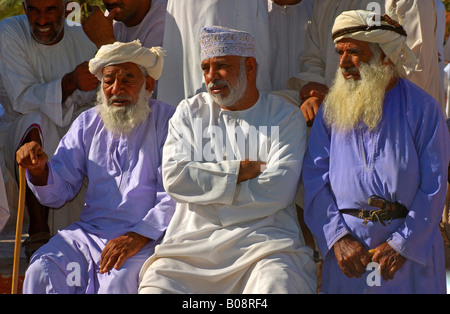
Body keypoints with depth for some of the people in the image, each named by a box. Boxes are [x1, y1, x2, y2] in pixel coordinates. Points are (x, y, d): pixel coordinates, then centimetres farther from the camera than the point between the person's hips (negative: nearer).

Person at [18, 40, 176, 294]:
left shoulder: (168, 122, -1)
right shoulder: (88, 122, 14)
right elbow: (58, 193, 14)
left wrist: (138, 236, -22)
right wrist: (39, 168, -8)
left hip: (148, 237, -4)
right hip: (90, 232, 4)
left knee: (118, 281, -32)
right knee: (41, 273, -21)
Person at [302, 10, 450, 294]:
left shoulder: (422, 107, 0)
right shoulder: (331, 109, 7)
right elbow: (314, 177, 2)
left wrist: (401, 244, -12)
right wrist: (337, 238, -11)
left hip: (411, 243, -2)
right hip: (347, 242, 2)